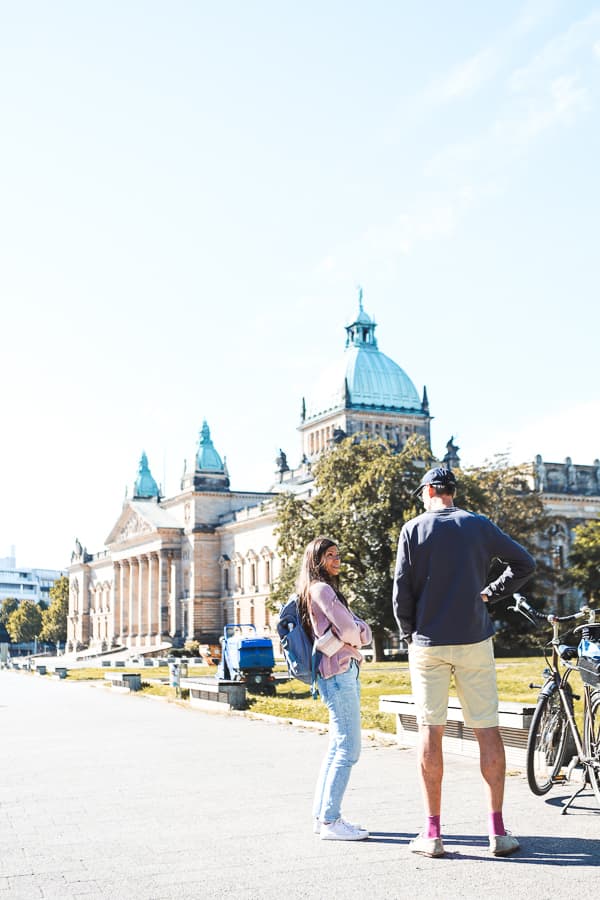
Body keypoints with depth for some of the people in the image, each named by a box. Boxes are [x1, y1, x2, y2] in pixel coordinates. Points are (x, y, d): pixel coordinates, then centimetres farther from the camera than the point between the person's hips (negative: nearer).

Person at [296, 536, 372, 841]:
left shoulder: (329, 589, 22)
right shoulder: (319, 589, -9)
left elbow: (363, 630, 18)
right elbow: (347, 629, -15)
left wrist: (354, 639, -2)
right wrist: (355, 644, 4)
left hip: (347, 672, 10)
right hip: (338, 674, -10)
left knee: (337, 748, 12)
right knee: (347, 749, -10)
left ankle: (321, 815, 17)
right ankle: (329, 821, -7)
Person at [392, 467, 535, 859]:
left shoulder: (414, 529, -1)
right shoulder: (479, 525, 4)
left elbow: (402, 590, -3)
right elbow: (525, 563, 4)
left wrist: (409, 635, 8)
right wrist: (490, 592, 11)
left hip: (428, 643, -1)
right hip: (474, 640, 1)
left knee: (430, 732, 3)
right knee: (488, 731, 6)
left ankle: (432, 833, 5)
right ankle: (498, 830, 7)